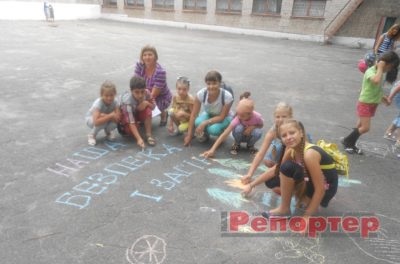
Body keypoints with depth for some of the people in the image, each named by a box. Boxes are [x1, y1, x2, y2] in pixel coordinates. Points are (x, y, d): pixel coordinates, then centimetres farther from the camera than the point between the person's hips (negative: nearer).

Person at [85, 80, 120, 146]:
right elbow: (96, 122, -46)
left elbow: (118, 118, -30)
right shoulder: (98, 103, -35)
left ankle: (108, 131, 7)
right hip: (91, 118, -3)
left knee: (115, 122, -29)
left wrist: (104, 115, -39)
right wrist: (110, 115, -47)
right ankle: (92, 135, -6)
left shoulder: (115, 101, -23)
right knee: (102, 122, -37)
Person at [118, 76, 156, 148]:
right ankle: (123, 127, 8)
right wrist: (139, 139, -50)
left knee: (147, 109, -27)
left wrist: (146, 103, -35)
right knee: (130, 130, -28)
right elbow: (131, 122, -42)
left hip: (137, 113, 4)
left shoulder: (146, 93, -28)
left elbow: (153, 105, -11)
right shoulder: (128, 101, -39)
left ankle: (148, 135, -19)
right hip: (125, 115, -3)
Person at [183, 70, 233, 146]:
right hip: (208, 114, 2)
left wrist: (205, 123, -37)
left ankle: (222, 134, 2)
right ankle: (205, 135, 2)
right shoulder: (201, 94, -26)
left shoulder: (227, 96, -32)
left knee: (213, 129, -35)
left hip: (224, 118, -2)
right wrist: (189, 135, -20)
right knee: (198, 122, -32)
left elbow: (221, 117, -24)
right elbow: (193, 115, -20)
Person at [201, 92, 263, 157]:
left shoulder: (257, 117, -28)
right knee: (239, 128, -36)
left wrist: (253, 126, -28)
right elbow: (225, 134, -35)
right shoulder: (237, 119, -31)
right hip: (240, 135, -1)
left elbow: (261, 125, -3)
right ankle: (236, 144, -3)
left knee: (258, 132, -33)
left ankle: (250, 145, 1)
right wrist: (212, 150, -43)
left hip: (250, 135, 2)